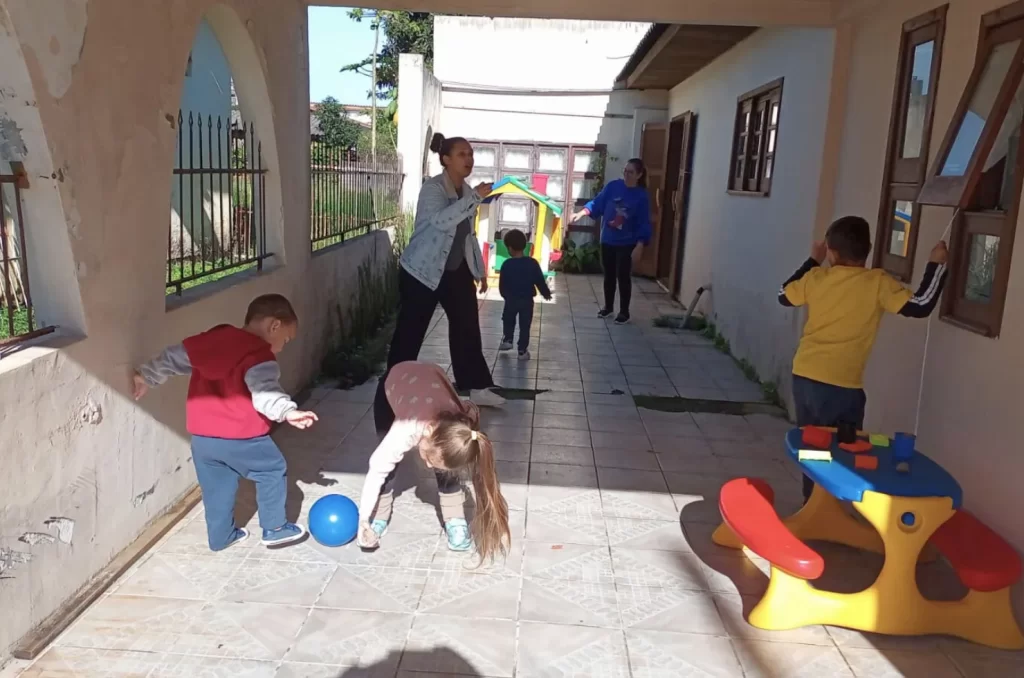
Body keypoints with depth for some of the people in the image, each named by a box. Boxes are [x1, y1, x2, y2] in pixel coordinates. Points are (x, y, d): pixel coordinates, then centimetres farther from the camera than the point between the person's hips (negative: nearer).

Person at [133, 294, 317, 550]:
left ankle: (221, 536, 33)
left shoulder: (214, 337, 9)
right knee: (273, 471, 11)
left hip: (201, 436, 7)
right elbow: (265, 393, -28)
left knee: (217, 485, 21)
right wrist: (288, 412, -38)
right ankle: (275, 529, 18)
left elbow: (174, 357, 16)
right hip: (240, 437, -7)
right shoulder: (259, 355, -13)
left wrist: (146, 377, 25)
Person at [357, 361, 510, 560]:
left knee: (446, 468, -12)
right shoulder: (408, 429, -44)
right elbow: (377, 468, -33)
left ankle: (455, 523, 3)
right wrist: (364, 519, -29)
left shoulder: (453, 433, -34)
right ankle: (378, 519, 10)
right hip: (395, 381, -1)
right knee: (387, 461, -10)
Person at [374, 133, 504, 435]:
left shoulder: (466, 191, 7)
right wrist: (475, 197, -36)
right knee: (410, 330, -3)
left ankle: (478, 387, 22)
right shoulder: (432, 188, -16)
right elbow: (442, 221, -35)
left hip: (456, 270, 7)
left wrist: (480, 269, 18)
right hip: (422, 271, -7)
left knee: (467, 326, 10)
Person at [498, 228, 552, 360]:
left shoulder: (506, 264, -12)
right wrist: (546, 293, 14)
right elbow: (540, 281, -4)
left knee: (508, 320, 26)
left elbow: (502, 285, -3)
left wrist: (506, 295, 17)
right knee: (525, 325, 8)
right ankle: (522, 351, 10)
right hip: (527, 300, 0)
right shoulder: (532, 263, -10)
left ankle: (507, 340, 21)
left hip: (511, 299, 0)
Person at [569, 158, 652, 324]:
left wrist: (640, 246, -19)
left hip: (626, 244, -3)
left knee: (623, 276, 0)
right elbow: (597, 204, 2)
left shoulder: (641, 196, -11)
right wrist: (582, 212, -14)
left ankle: (624, 312, 14)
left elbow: (644, 224, -11)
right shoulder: (613, 186, -3)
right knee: (609, 275, 14)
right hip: (607, 240, 3)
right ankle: (608, 307, 30)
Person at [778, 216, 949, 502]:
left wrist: (812, 261, 24)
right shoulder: (878, 282, -10)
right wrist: (936, 264, 0)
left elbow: (784, 296, 18)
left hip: (803, 378, 5)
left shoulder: (816, 277, 1)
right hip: (841, 386, -5)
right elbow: (920, 306, -11)